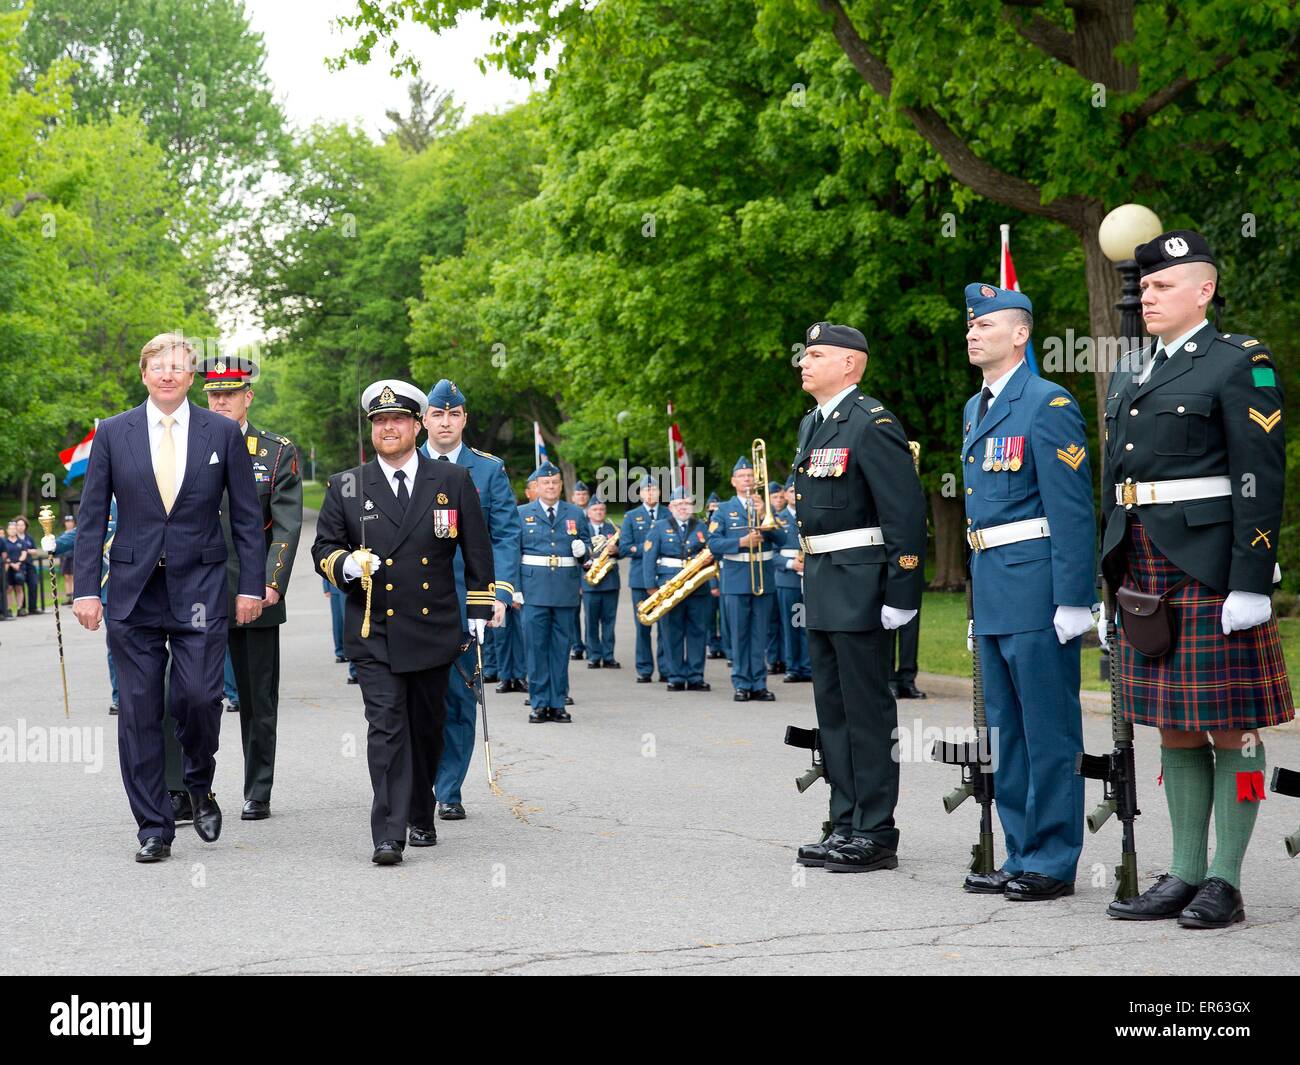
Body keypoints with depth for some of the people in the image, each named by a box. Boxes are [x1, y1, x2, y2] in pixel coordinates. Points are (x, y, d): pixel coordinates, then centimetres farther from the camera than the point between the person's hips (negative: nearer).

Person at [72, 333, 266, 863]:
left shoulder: (222, 433, 4)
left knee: (198, 696, -11)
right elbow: (92, 517, 6)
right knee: (138, 710, 1)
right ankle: (153, 828, 10)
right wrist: (86, 587, -2)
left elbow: (246, 517, 6)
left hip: (199, 590, -1)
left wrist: (251, 585, 1)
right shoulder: (113, 433, 5)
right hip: (132, 591, 1)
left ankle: (200, 787, 19)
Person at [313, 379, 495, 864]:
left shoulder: (454, 481, 5)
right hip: (374, 633, -2)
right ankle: (388, 835, -14)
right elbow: (323, 548, 7)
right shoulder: (346, 487, 4)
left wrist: (479, 610, 9)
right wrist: (347, 564, -15)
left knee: (427, 729, 12)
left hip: (434, 629, 2)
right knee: (386, 727, -12)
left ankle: (421, 819, 29)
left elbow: (477, 549, 11)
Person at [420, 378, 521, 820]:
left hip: (466, 603, 0)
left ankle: (449, 792, 12)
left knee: (459, 700, 3)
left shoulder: (489, 469, 7)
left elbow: (505, 536, 3)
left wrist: (501, 593, -9)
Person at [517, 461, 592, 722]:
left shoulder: (576, 514, 12)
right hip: (534, 589, -2)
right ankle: (539, 703, 4)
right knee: (536, 646, -2)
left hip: (566, 590, 2)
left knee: (561, 647, 4)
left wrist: (583, 549, -7)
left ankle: (557, 704, 10)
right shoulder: (521, 514, 7)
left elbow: (588, 544, 18)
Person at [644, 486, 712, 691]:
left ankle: (696, 677, 8)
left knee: (698, 632, 3)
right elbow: (649, 558, 0)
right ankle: (676, 678, 6)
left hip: (698, 588, 2)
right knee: (673, 634, 1)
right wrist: (651, 587, -8)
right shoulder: (659, 528, 5)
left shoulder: (702, 527, 12)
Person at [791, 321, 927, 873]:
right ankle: (846, 827, 20)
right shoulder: (811, 425, 16)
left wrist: (902, 593, -20)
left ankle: (875, 835, 2)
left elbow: (906, 511, -17)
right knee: (832, 708, 13)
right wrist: (809, 579, 18)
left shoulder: (872, 424, -12)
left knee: (867, 710, -4)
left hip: (859, 588, -9)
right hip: (821, 588, 9)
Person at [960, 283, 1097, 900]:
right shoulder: (975, 409, 17)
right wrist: (979, 591, 19)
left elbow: (1073, 510, -15)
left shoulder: (1048, 404, -11)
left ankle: (1053, 864, 5)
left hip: (1037, 590, -9)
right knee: (1006, 732, 13)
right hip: (992, 593, 9)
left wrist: (1073, 600, -19)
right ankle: (1021, 856, 22)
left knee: (1048, 731, -2)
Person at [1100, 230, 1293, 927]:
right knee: (1174, 727, 10)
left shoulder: (1240, 364, -5)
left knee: (1227, 726, -1)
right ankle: (1184, 875, 17)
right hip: (1145, 572, 7)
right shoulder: (1130, 375, 17)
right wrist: (1118, 577, 15)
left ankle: (1226, 884, 4)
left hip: (1210, 571, -7)